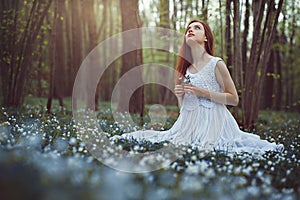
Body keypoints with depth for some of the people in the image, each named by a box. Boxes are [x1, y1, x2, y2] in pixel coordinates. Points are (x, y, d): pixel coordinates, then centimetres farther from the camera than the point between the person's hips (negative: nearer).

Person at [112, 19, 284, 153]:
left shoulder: (217, 64, -3)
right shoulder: (184, 68, 13)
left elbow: (234, 99, -3)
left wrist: (204, 93, -13)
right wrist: (179, 95, -4)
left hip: (212, 121, -4)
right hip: (189, 123, 5)